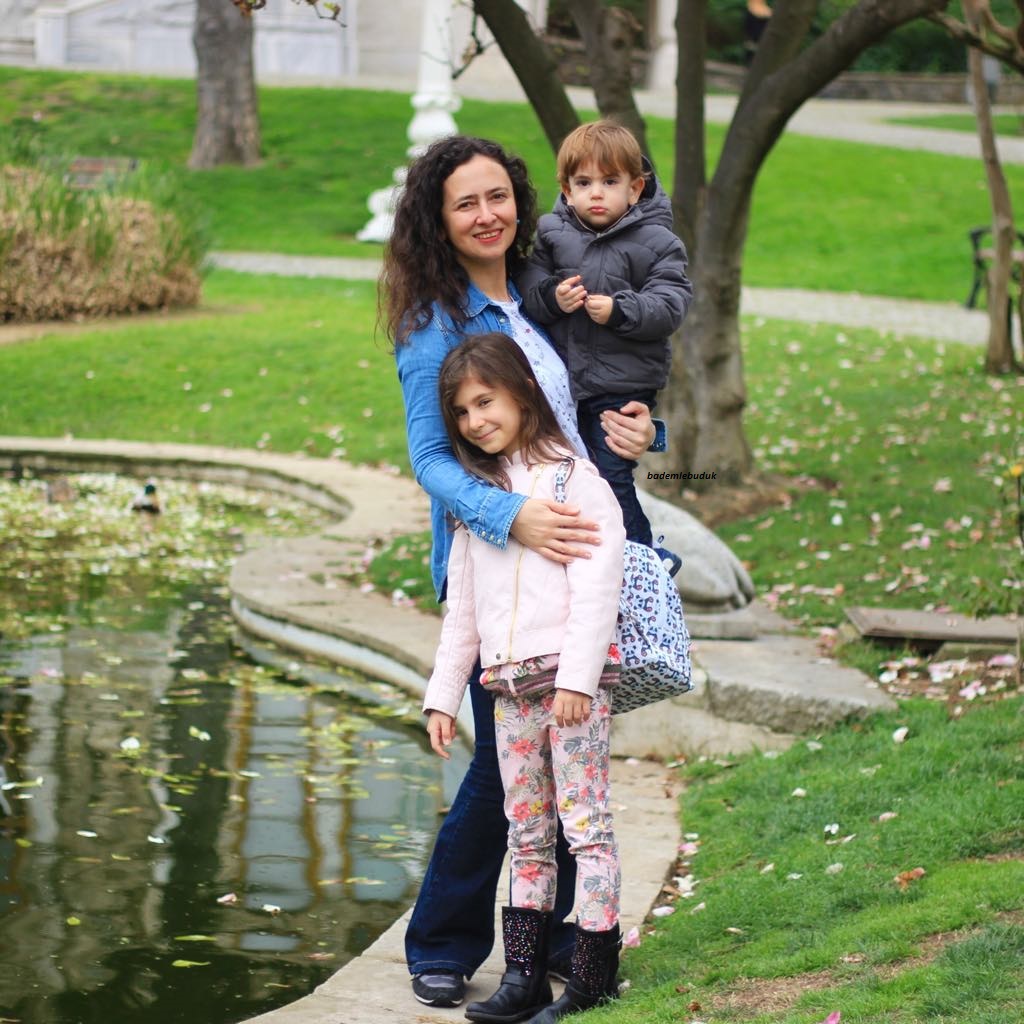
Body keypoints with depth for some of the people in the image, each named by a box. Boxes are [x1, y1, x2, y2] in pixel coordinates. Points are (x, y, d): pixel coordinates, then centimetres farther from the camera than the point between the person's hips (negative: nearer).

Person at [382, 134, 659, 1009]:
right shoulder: (436, 323, -9)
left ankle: (554, 938, 24)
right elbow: (430, 458, -14)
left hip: (570, 550, 6)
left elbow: (571, 418, 21)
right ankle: (442, 951, 12)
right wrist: (510, 516, -31)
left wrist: (636, 430, -3)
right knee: (504, 763, -3)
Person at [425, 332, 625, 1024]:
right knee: (527, 835, 9)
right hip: (508, 685, 7)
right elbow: (462, 608, 21)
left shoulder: (574, 479, -2)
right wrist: (444, 694, 16)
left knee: (586, 824, -5)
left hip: (574, 679, -6)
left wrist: (575, 679, -18)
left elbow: (596, 585, -11)